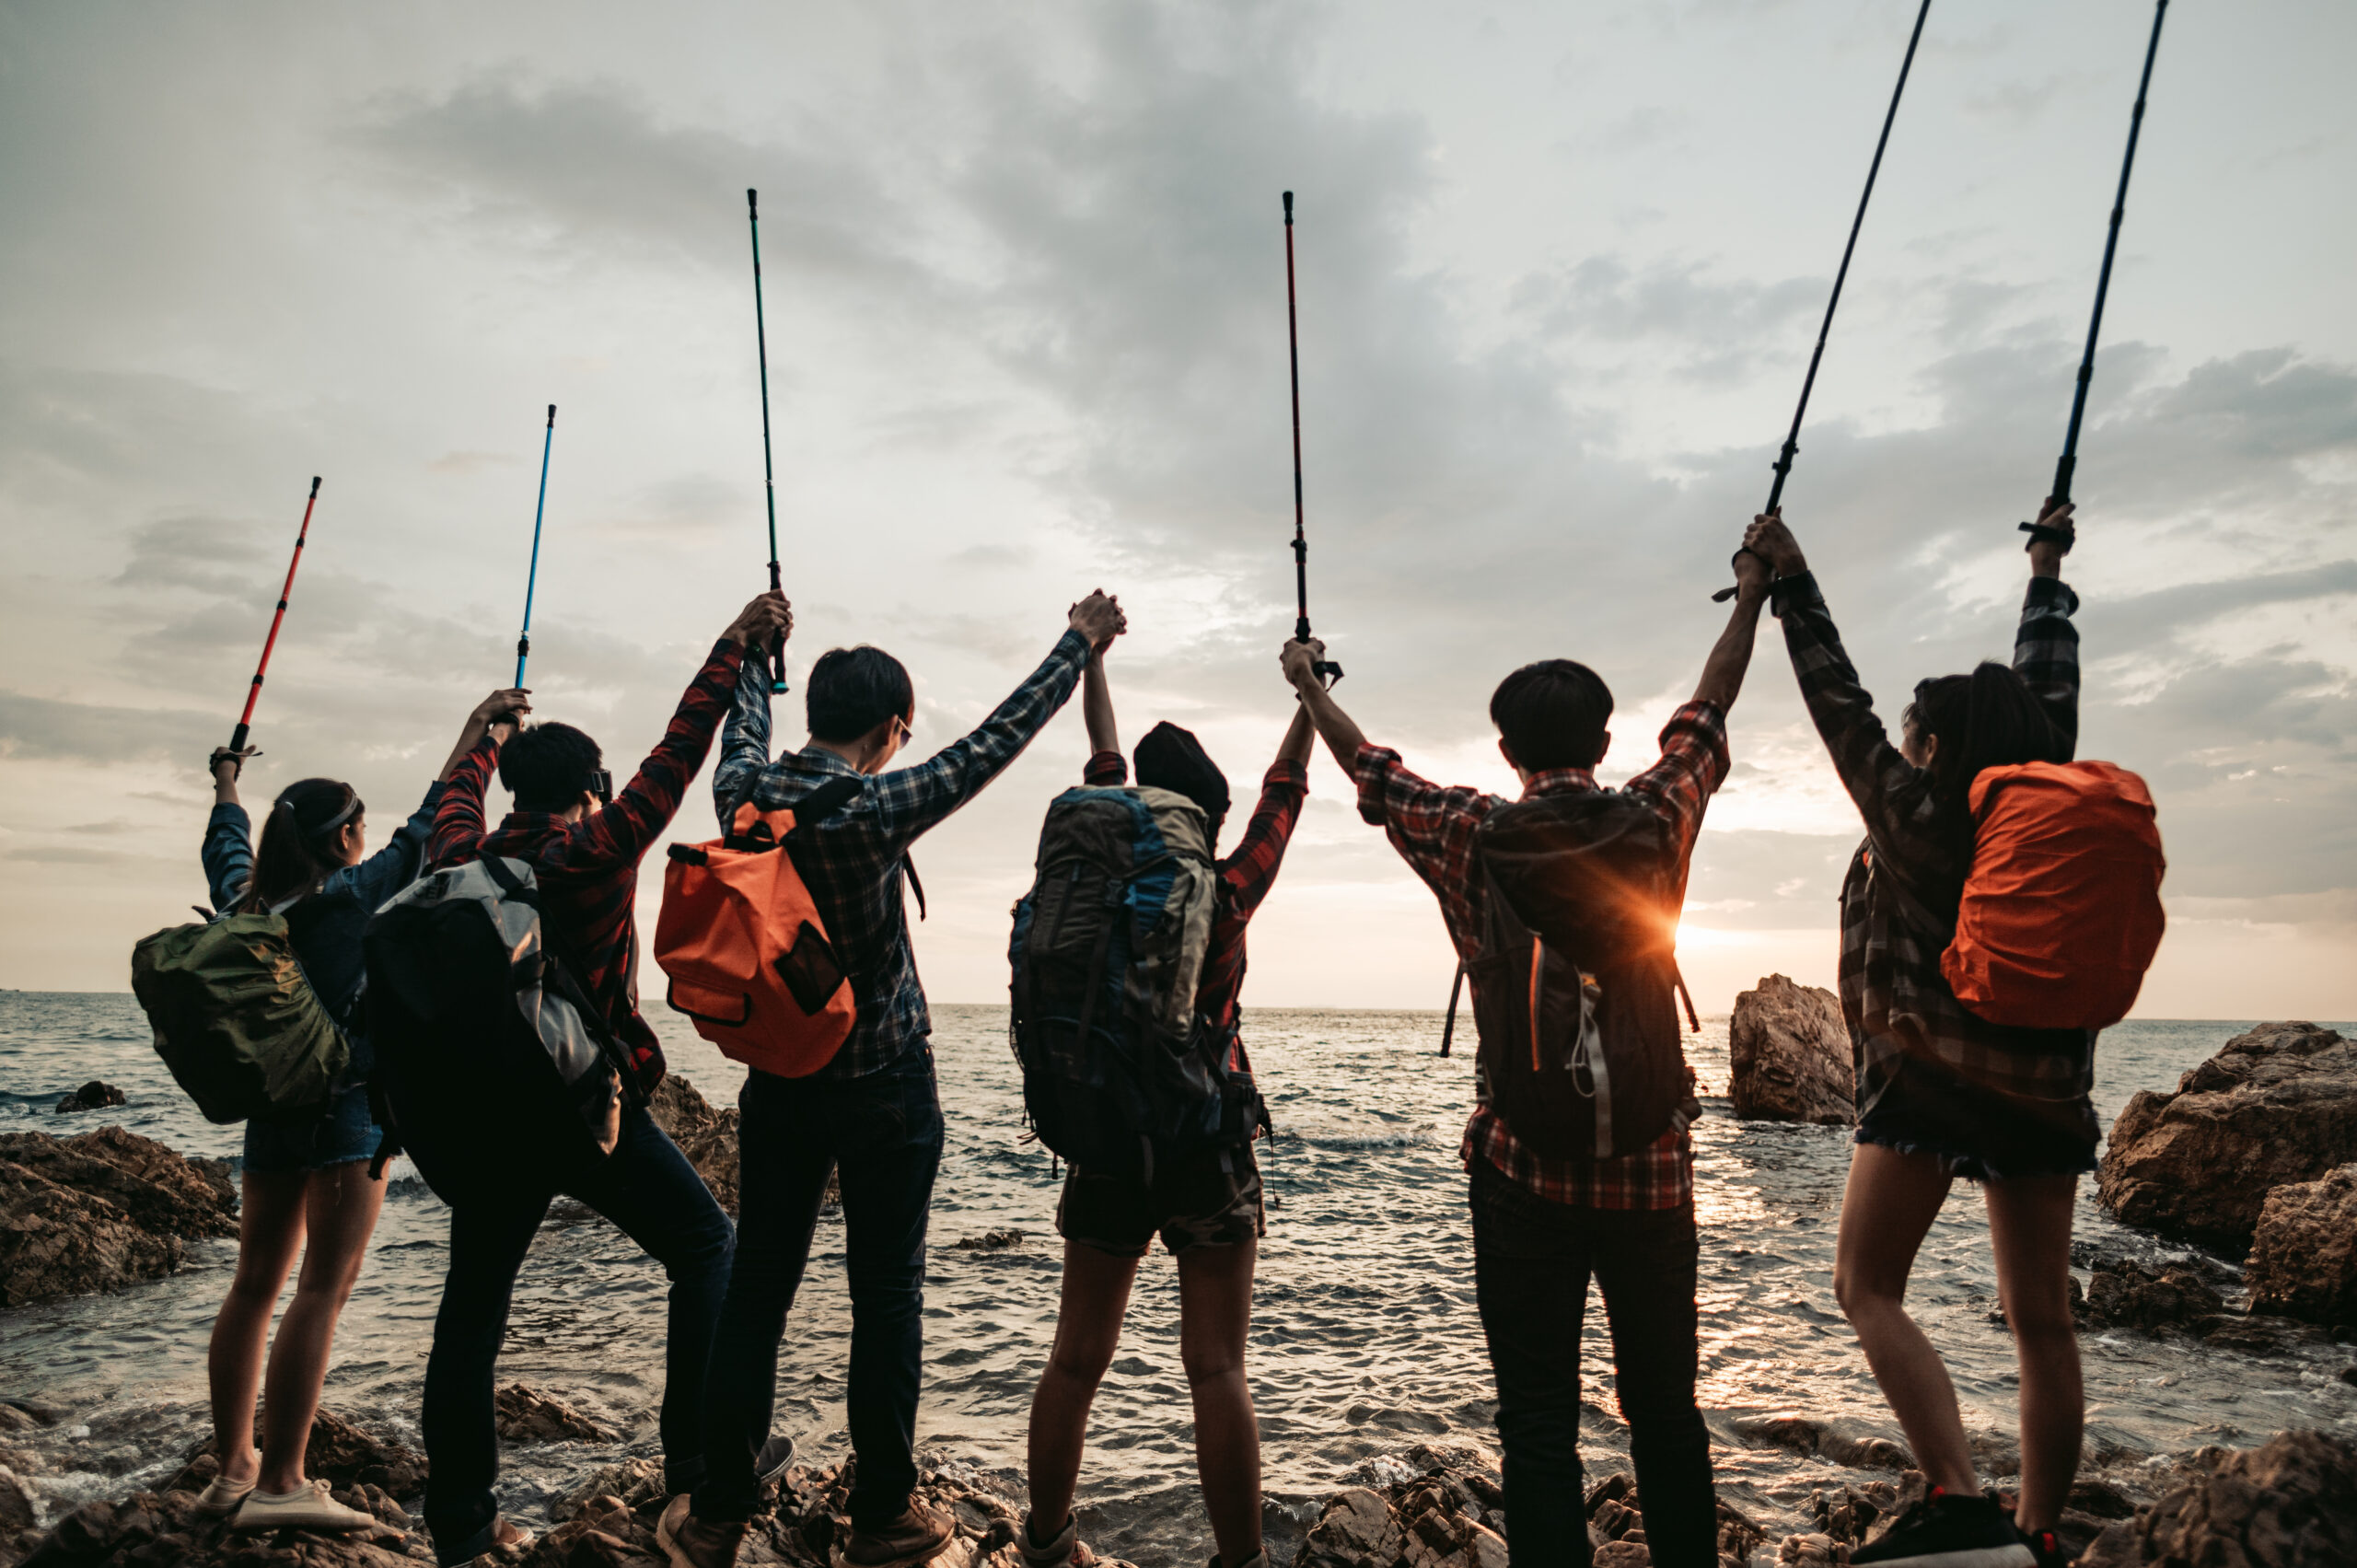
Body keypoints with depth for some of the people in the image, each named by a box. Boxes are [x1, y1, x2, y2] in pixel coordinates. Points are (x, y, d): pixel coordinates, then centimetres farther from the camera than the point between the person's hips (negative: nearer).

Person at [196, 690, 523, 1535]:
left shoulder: (244, 903, 8)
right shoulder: (356, 892, -9)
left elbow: (226, 846, 28)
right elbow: (431, 824, -3)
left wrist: (226, 781, 48)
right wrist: (478, 730, 5)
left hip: (271, 1108, 7)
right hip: (350, 1106, -7)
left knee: (254, 1284, 13)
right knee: (322, 1289, -6)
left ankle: (232, 1469, 20)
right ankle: (279, 1484, -7)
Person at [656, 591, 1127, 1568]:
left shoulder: (743, 791, -5)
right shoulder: (872, 811, -20)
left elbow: (745, 725, 18)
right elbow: (995, 742, -12)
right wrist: (1079, 643, 0)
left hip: (778, 1078, 5)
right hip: (885, 1088, -5)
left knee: (755, 1292, 12)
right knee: (886, 1296, 7)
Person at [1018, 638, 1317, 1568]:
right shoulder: (1226, 897, -8)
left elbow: (1103, 761, 10)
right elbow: (1285, 792, 5)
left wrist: (1091, 651, 23)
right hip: (1205, 1145, -3)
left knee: (1076, 1361, 12)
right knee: (1217, 1370, 1)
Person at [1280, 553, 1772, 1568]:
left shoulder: (1472, 836, -5)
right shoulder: (1655, 821, -1)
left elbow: (1370, 768, 12)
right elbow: (1705, 719, 16)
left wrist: (1308, 685, 30)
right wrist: (1751, 601, 34)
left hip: (1525, 1170, -2)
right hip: (1652, 1167, 2)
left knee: (1539, 1426, 5)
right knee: (1666, 1411, 16)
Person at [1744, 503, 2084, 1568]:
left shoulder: (1912, 814, -8)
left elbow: (1838, 701, -4)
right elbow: (2047, 685, 18)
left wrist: (1789, 579, 4)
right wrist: (2047, 568, 32)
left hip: (1928, 1077, -6)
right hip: (2045, 1085, 6)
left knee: (1867, 1287, -2)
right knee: (2041, 1318, 10)